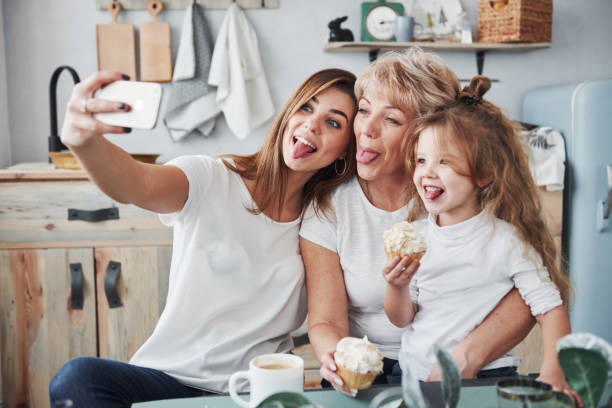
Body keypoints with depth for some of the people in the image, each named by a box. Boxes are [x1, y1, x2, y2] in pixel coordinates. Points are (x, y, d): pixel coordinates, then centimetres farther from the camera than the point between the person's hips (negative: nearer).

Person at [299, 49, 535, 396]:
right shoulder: (328, 210, -2)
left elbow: (528, 295, -11)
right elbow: (325, 321, -3)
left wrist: (464, 360, -25)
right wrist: (336, 357, -26)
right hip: (369, 378, 1)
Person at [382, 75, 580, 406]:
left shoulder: (505, 240, -8)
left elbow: (550, 307, -8)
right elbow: (402, 319, 8)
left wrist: (552, 372, -20)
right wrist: (397, 288, -12)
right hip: (411, 374, 3)